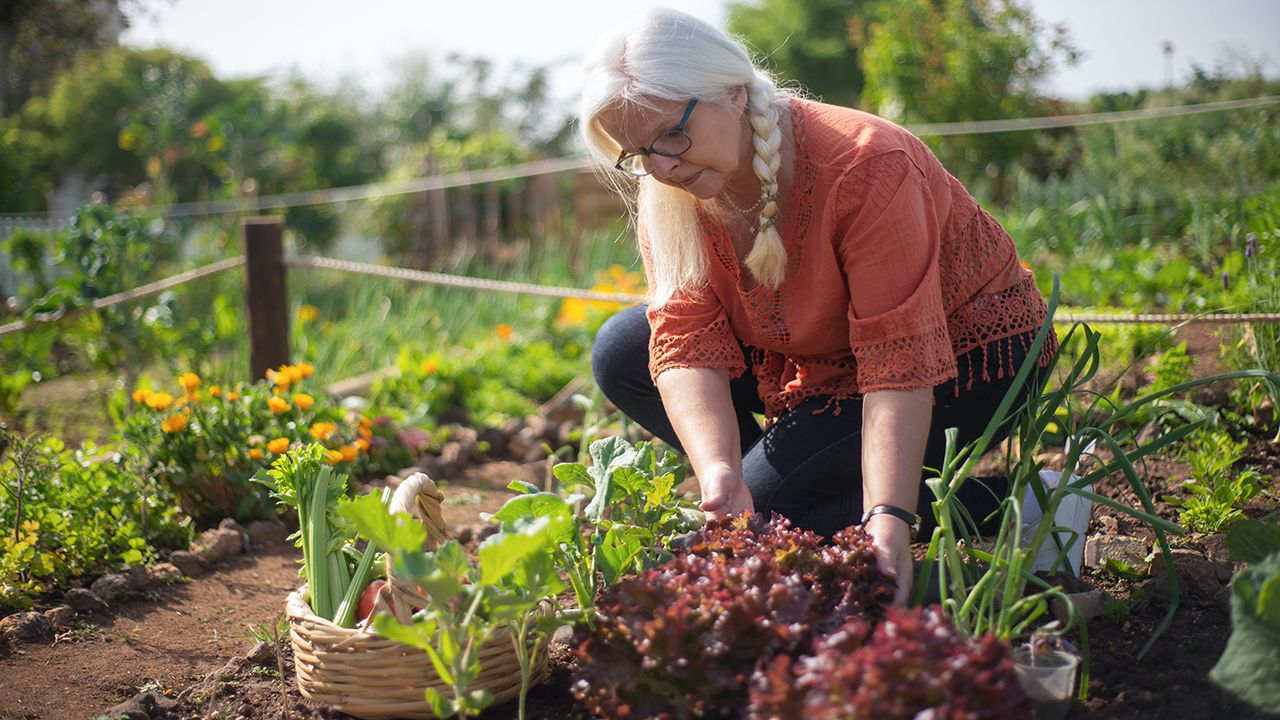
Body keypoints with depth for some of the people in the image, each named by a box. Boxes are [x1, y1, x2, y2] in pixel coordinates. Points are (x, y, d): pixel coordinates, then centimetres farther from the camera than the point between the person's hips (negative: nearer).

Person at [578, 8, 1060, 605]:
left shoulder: (865, 165, -32)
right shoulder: (667, 196, -13)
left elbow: (901, 362, -35)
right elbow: (687, 343, -22)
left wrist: (888, 515, -43)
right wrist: (720, 473, -39)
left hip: (965, 353, -6)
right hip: (822, 358, 7)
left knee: (766, 503, -24)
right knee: (621, 353, -7)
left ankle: (1005, 507, -12)